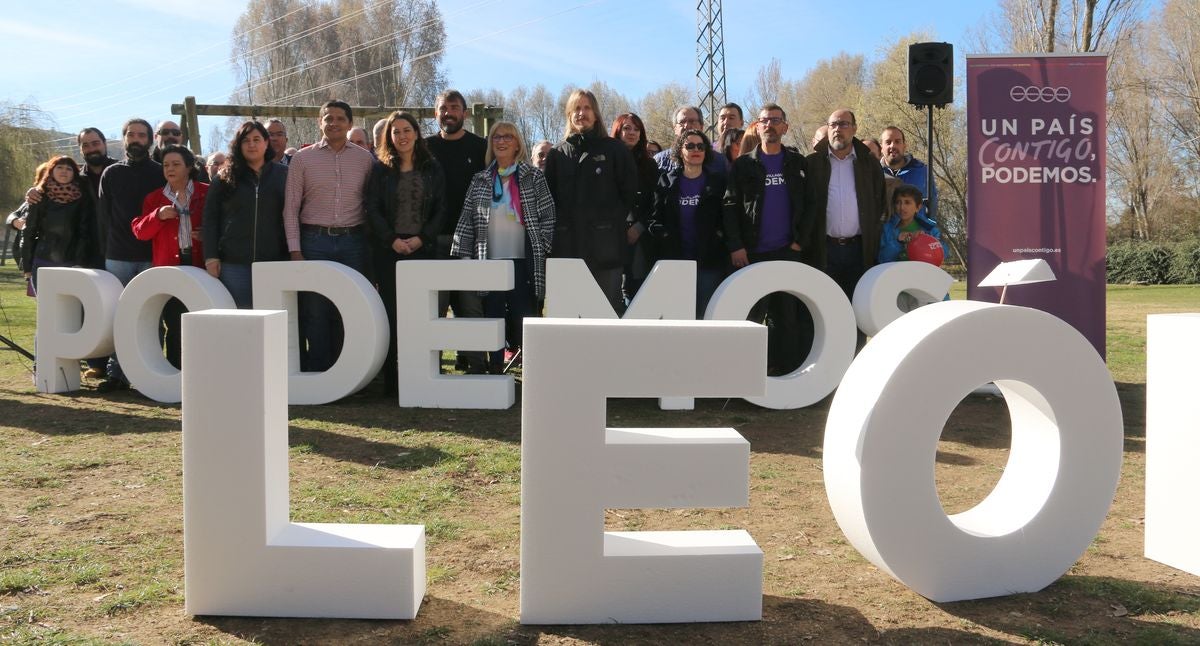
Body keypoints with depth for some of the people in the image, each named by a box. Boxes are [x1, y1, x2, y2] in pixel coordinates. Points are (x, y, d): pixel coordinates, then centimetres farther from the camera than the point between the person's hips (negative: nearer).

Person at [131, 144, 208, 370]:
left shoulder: (206, 194, 5)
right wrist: (158, 215, -11)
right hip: (169, 269, 2)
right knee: (174, 325, 4)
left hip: (200, 265, -2)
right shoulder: (154, 198, 12)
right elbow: (139, 231, 6)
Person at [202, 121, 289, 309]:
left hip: (274, 261, 0)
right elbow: (210, 218, 8)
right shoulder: (225, 178, 10)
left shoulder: (283, 174, 9)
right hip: (234, 263, 0)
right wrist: (211, 256, -1)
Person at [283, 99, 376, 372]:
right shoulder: (302, 159, 5)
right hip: (315, 241, -1)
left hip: (353, 241, 1)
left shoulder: (365, 159, 8)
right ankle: (316, 371, 9)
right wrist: (295, 251, -3)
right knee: (315, 311, 0)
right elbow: (291, 208, 4)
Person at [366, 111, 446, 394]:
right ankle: (391, 377, 2)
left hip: (423, 248, 0)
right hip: (389, 251, 0)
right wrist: (393, 240, -11)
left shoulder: (432, 169, 9)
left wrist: (422, 238, -9)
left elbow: (441, 209, 4)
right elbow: (372, 209, 2)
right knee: (391, 311, -2)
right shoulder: (381, 170, 8)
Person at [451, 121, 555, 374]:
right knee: (493, 317, 4)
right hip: (490, 260, 3)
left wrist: (544, 249, -6)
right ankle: (495, 370, 11)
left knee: (524, 315, -1)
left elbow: (548, 216, 1)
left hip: (523, 261, -2)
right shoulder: (480, 180, 12)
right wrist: (462, 256, 3)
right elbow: (466, 220, 10)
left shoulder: (533, 177, 4)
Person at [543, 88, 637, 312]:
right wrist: (558, 227, 3)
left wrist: (615, 222, 2)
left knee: (609, 309, -2)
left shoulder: (613, 149, 8)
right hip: (567, 247, 2)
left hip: (605, 246, -2)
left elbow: (630, 192, 6)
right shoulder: (558, 154, 14)